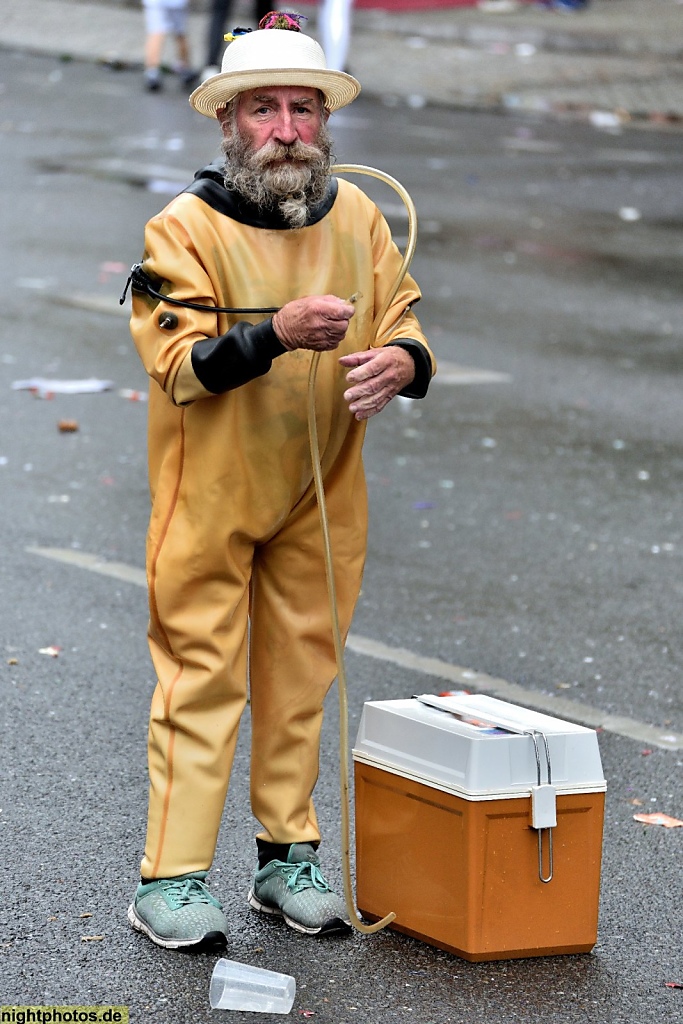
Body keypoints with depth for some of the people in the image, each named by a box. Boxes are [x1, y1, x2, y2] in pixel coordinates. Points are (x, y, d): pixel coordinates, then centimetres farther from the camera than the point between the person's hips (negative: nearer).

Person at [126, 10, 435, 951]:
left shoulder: (357, 218, 5)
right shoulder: (186, 228, -10)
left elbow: (406, 328, 7)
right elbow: (180, 363, -19)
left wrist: (401, 361, -18)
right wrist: (279, 333, -35)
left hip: (321, 500, 5)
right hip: (210, 495, -4)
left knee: (301, 672, 10)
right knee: (202, 674, -4)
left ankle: (287, 856, 22)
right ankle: (170, 879, 0)